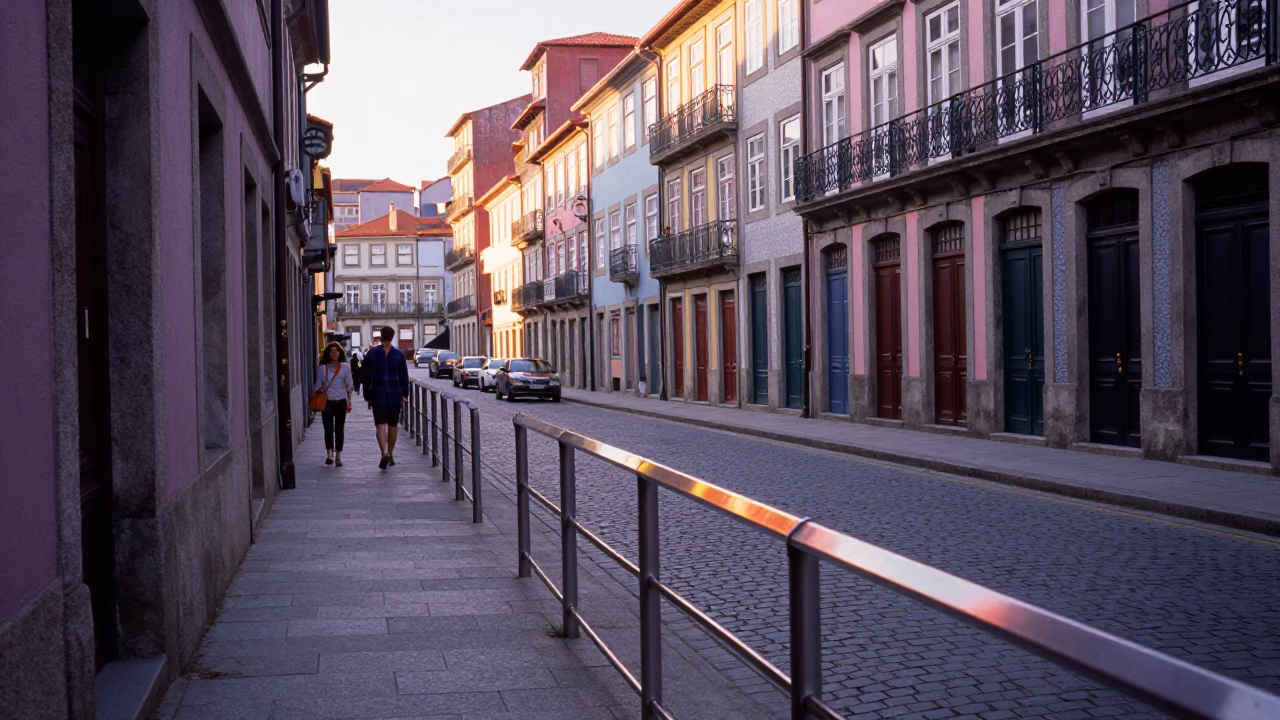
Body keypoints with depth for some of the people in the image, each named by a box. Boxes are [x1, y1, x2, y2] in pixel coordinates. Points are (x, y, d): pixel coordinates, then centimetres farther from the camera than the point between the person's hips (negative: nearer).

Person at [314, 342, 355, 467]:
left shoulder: (345, 368, 5)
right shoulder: (322, 368, 4)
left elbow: (349, 386, 8)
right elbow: (318, 386, 8)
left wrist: (349, 402, 6)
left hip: (341, 402, 1)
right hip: (327, 402, -1)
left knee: (339, 429, 3)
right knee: (328, 428, -10)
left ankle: (338, 456, 10)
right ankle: (329, 454, -17)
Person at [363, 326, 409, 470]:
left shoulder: (371, 354, -1)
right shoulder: (399, 354, 0)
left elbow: (366, 377, 2)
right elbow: (404, 377, 1)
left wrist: (367, 395, 9)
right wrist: (405, 395, 7)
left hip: (377, 394, -1)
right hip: (395, 394, 1)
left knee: (380, 424, -6)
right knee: (393, 425, 13)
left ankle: (384, 453, -27)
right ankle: (390, 455, 19)